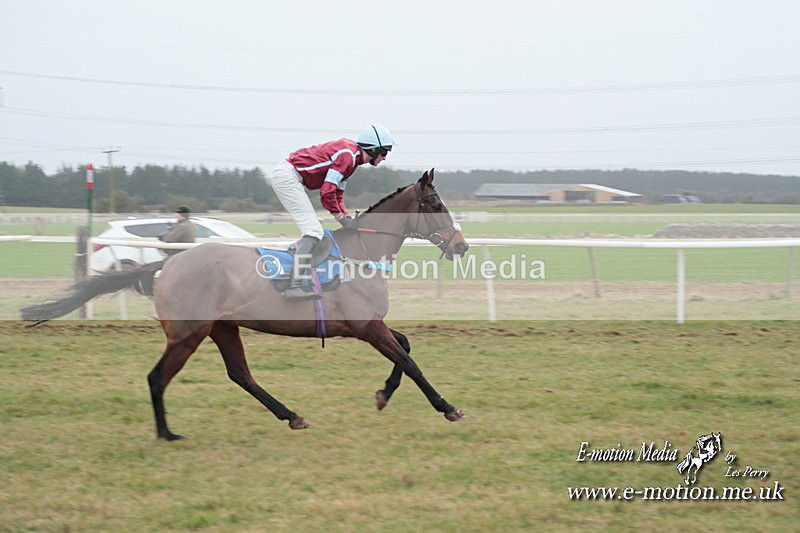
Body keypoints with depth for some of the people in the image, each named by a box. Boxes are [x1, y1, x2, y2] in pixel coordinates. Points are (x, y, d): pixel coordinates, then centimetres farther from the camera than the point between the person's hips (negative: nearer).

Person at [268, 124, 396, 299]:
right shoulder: (347, 155, -17)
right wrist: (343, 219, -11)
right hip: (287, 175, -11)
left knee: (313, 230, 14)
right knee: (313, 231, -16)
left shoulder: (351, 156, 15)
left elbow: (337, 195, 20)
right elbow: (327, 193, -22)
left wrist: (349, 219, 7)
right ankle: (295, 285, -25)